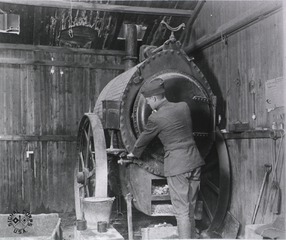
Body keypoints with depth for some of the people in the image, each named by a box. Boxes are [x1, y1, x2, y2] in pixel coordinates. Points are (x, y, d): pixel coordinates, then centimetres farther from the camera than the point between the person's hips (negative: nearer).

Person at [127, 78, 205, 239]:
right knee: (190, 210, 17)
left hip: (177, 166, -7)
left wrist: (134, 153, 24)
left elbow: (144, 139, 5)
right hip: (194, 161, 7)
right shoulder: (184, 106, 4)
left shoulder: (156, 118, -11)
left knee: (182, 211, 1)